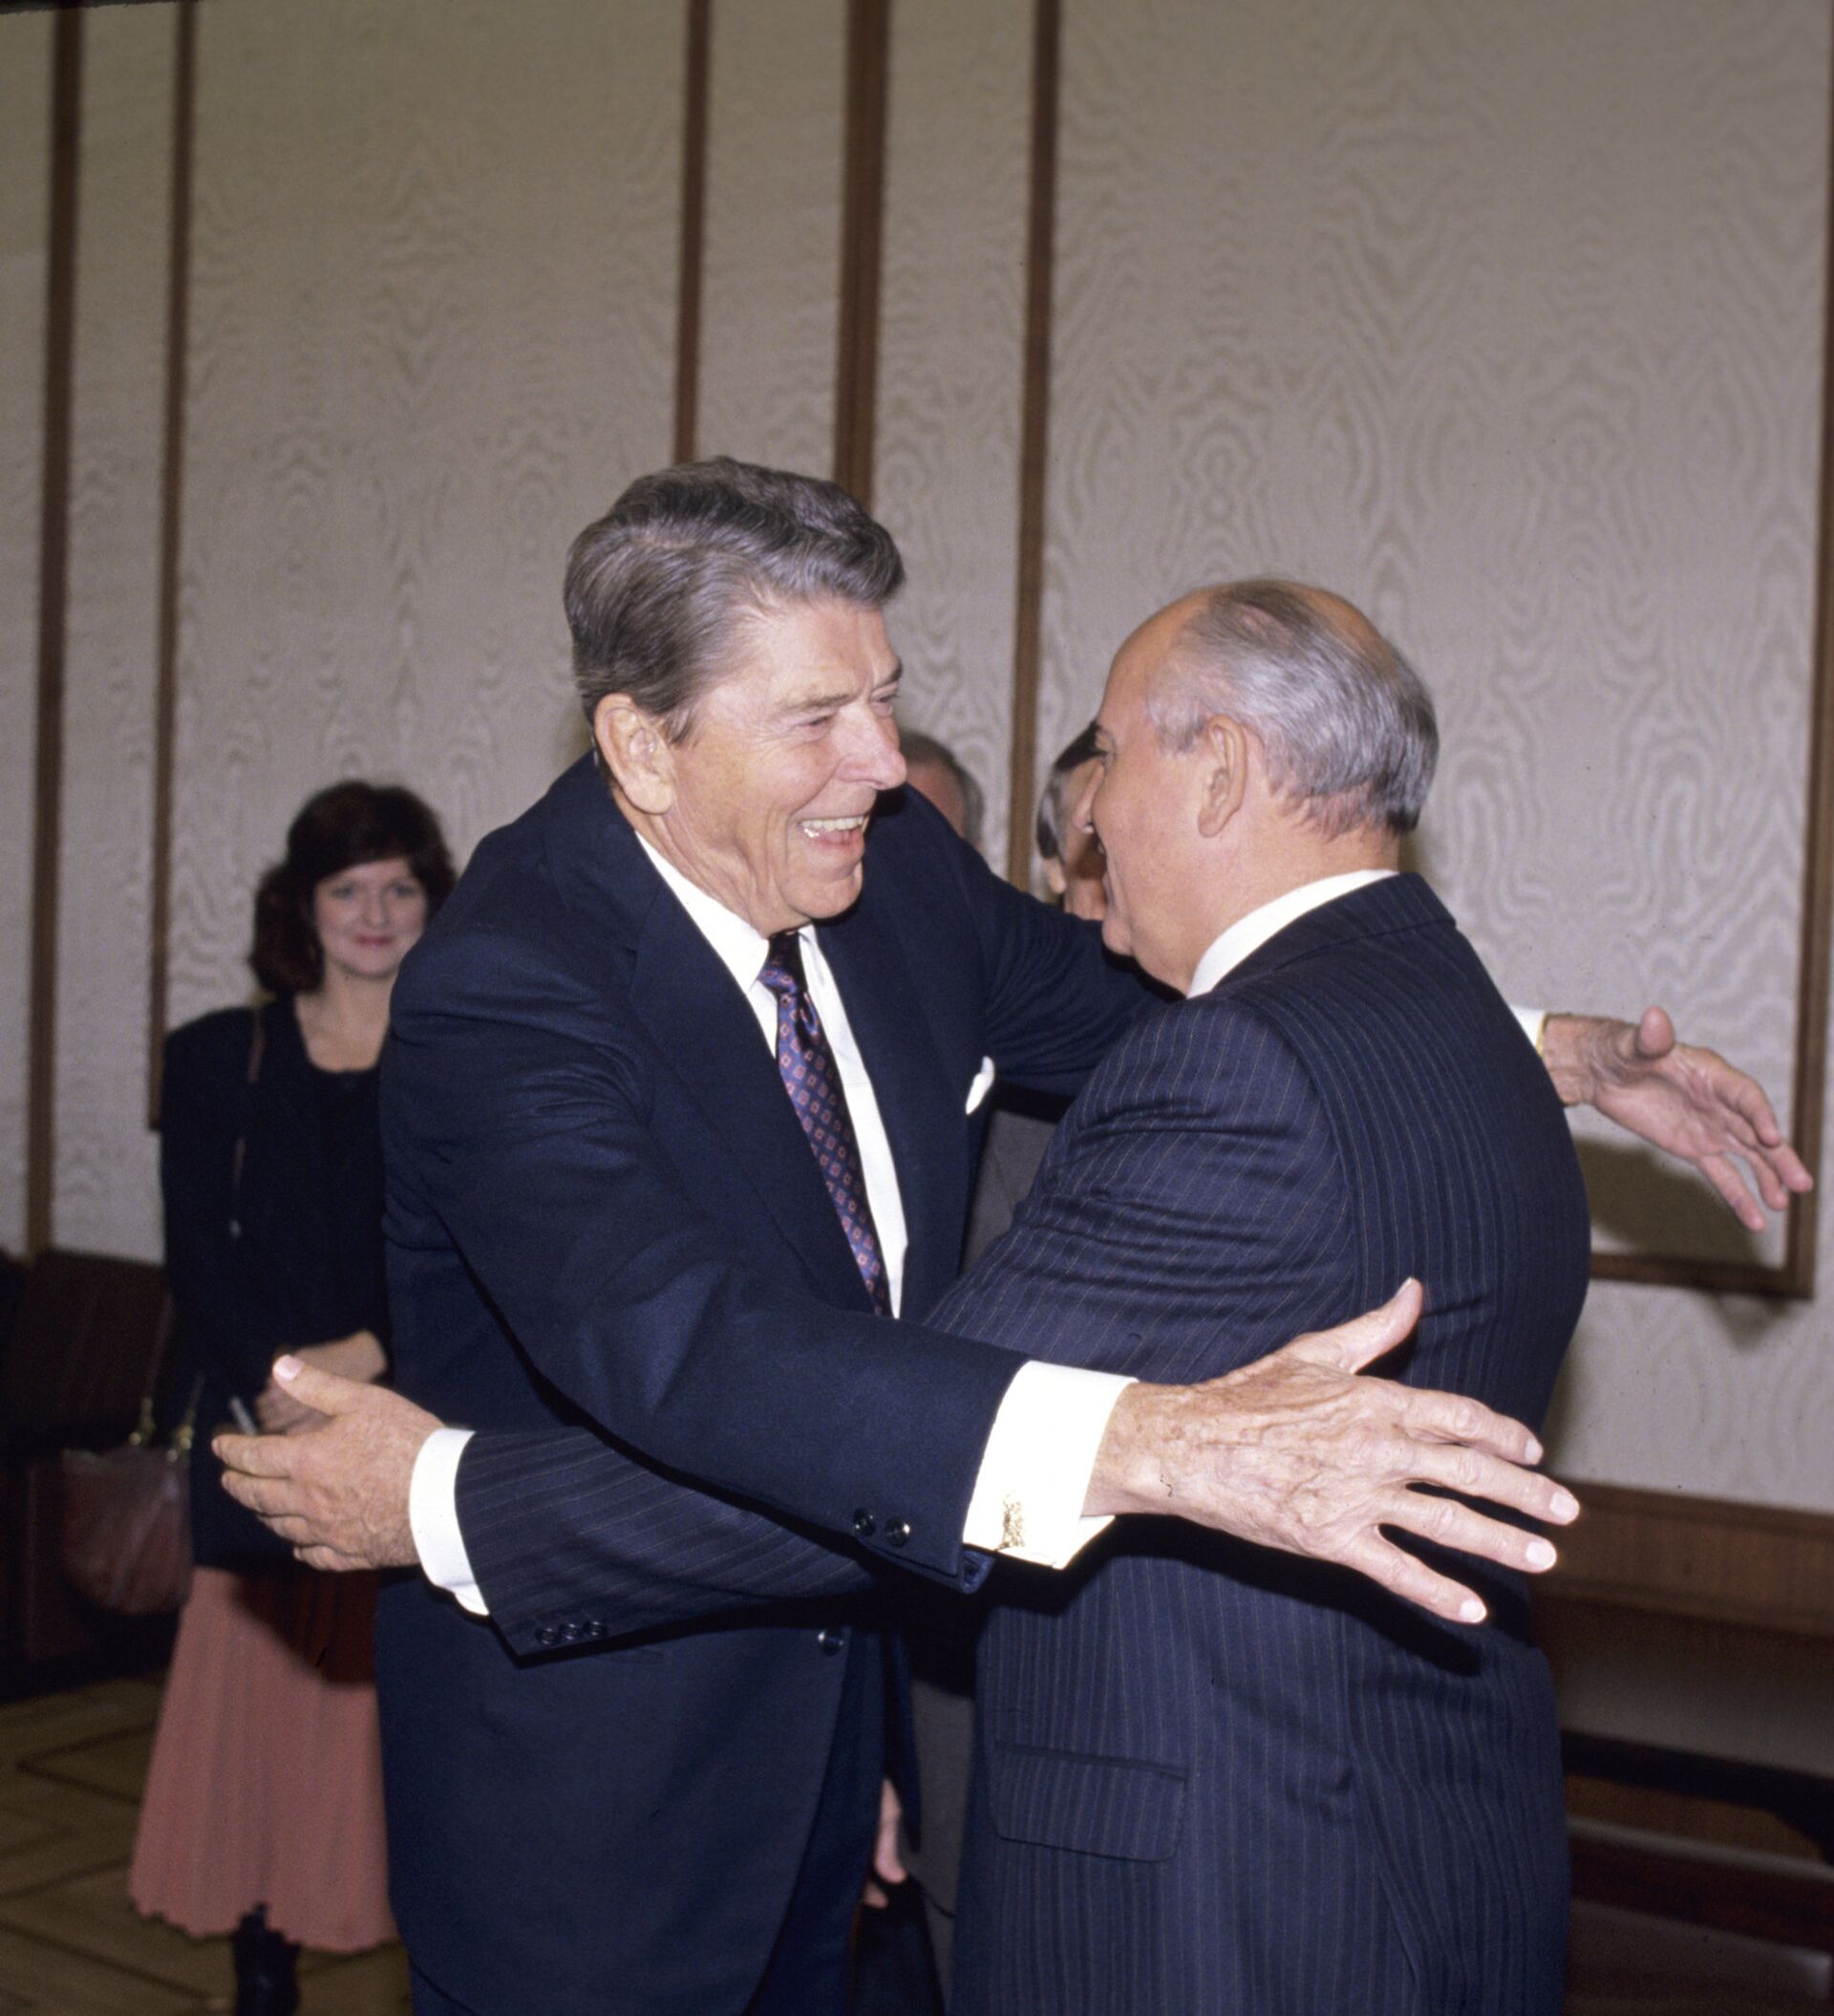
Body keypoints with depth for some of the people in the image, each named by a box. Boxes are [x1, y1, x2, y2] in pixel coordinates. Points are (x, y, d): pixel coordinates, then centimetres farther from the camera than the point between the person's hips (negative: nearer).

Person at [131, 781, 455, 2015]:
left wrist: (370, 1353, -15)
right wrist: (274, 1379, -12)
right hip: (264, 1434, 2)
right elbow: (198, 1250, 3)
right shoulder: (221, 1058, 11)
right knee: (263, 1695, 4)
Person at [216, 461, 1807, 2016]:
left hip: (825, 1717, 7)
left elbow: (1146, 1014, 9)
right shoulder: (501, 996, -28)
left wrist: (1542, 1047, 6)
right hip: (587, 1775, -7)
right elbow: (679, 1350, -44)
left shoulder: (897, 863, -6)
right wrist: (1155, 1441, -56)